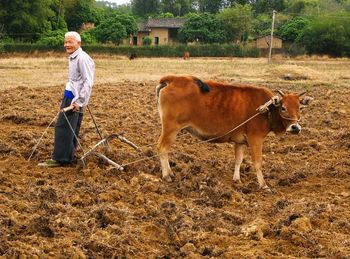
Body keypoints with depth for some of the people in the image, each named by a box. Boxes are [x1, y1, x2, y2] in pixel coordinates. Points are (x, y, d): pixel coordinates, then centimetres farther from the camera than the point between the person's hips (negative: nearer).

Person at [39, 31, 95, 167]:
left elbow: (88, 82, -21)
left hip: (75, 98, -10)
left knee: (63, 127, -7)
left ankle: (59, 159, -4)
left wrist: (79, 102, -22)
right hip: (69, 96, 10)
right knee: (70, 129, 12)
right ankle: (67, 157, 17)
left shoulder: (83, 59, -17)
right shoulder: (72, 58, 16)